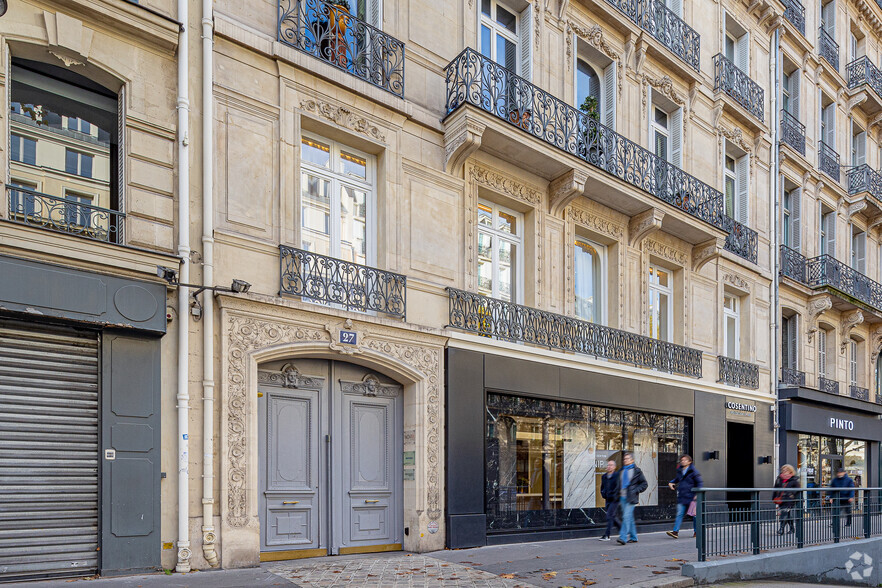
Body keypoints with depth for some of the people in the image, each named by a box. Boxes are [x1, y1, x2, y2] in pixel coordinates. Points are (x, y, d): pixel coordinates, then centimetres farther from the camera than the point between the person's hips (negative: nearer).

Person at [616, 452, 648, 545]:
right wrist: (618, 493, 13)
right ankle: (633, 537, 21)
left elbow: (644, 484, -1)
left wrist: (635, 491, -11)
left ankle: (623, 537, -19)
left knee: (626, 516, -14)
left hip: (630, 498, -6)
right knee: (629, 517, 12)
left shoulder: (636, 471, -3)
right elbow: (619, 484, 26)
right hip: (622, 497, 6)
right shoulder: (622, 471, 15)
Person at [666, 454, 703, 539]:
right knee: (679, 514, -4)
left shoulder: (693, 471, -6)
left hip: (690, 497, -5)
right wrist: (671, 483, 10)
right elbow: (676, 479, 31)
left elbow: (700, 483, -6)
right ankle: (675, 531, -10)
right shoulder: (680, 471, 13)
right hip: (681, 497, 5)